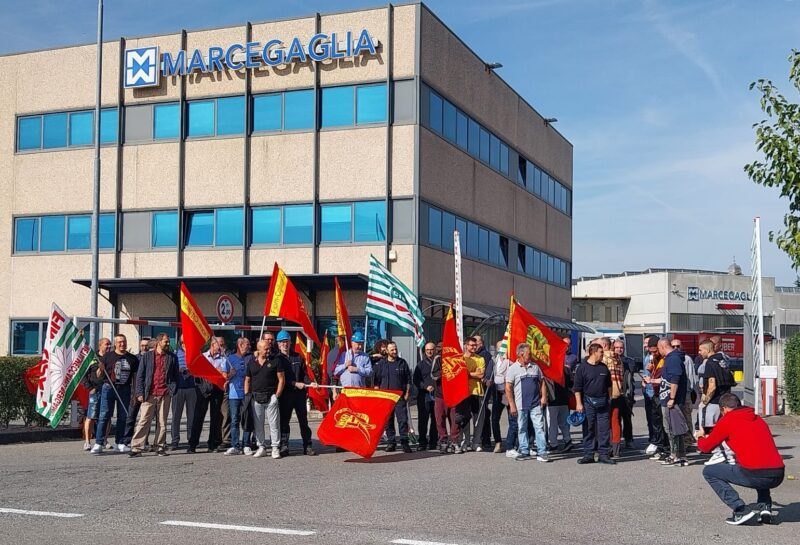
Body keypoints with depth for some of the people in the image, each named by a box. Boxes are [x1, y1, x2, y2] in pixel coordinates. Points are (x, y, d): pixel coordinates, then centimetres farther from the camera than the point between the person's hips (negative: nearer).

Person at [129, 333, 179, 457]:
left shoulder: (172, 357, 11)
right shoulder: (147, 356, 8)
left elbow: (175, 376, 12)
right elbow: (140, 375, 6)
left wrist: (173, 390, -2)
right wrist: (140, 393, -2)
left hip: (165, 394, 1)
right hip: (149, 394, -1)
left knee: (162, 422, 5)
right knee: (144, 421, -4)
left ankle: (160, 447, 11)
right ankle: (136, 448, -3)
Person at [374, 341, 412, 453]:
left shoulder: (402, 363, 8)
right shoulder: (381, 364, 8)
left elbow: (408, 380, 10)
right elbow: (376, 382, 10)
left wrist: (407, 394, 2)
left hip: (400, 397, -1)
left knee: (403, 419, -7)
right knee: (388, 421, 4)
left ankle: (404, 442, -3)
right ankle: (391, 442, 12)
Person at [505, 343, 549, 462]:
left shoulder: (535, 367, 10)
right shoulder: (513, 368, -1)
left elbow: (542, 382, 17)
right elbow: (508, 388, -4)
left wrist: (543, 396, 3)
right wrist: (512, 405, -8)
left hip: (536, 404, 2)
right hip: (521, 405, -2)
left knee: (539, 427, -4)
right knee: (522, 429, 6)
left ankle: (542, 453, -3)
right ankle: (524, 452, 16)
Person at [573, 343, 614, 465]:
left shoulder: (604, 367, 11)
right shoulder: (582, 368, -3)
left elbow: (609, 385, 20)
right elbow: (577, 388, -3)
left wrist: (609, 399, 16)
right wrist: (579, 403, -9)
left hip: (603, 402, 3)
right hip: (588, 402, -3)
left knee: (604, 429, 1)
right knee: (588, 429, 2)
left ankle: (603, 455, 7)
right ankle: (588, 455, 9)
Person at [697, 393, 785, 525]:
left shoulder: (726, 420, 4)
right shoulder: (758, 419, 21)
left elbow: (706, 447, 13)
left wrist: (700, 437, 36)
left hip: (755, 476, -6)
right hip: (779, 476, 6)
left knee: (708, 472, 13)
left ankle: (740, 510, 1)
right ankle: (765, 507, 20)